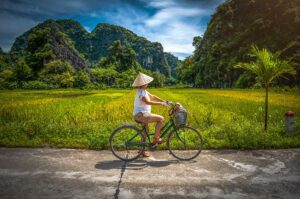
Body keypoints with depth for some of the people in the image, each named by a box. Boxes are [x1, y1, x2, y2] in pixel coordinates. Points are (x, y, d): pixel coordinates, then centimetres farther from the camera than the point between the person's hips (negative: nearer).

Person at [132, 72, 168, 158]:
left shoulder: (143, 90, 14)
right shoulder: (141, 92, -18)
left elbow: (152, 96, 17)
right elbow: (148, 102, -29)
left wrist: (163, 101, 10)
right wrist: (161, 103, -24)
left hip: (142, 114, 11)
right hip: (141, 114, -11)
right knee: (161, 118, -13)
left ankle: (142, 151, 28)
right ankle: (156, 138, -4)